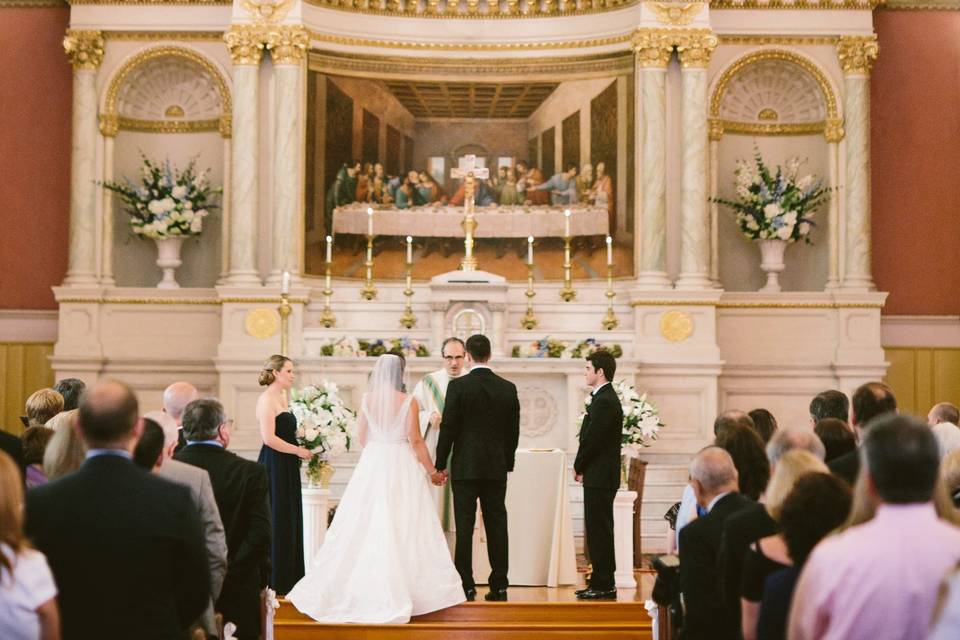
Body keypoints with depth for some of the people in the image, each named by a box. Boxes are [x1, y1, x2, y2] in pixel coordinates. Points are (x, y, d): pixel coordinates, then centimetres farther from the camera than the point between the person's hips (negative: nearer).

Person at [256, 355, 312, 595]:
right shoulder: (267, 399, -13)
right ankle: (272, 581, 5)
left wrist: (305, 444, 9)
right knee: (275, 522, -3)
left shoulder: (282, 398, 15)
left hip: (287, 469, 9)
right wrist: (298, 450, -14)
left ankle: (287, 579, 18)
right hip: (273, 467, -9)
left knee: (289, 521, 11)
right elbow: (269, 438, -20)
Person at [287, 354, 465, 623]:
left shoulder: (367, 399, 1)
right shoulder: (408, 402, -8)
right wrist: (432, 471, 2)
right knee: (402, 529, 1)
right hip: (402, 467, -3)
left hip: (371, 465, 3)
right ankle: (400, 588, 0)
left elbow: (362, 437, 8)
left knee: (365, 527, 9)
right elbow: (416, 441, -8)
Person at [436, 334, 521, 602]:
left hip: (465, 467, -3)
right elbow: (513, 432, 8)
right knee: (497, 526, 7)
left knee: (465, 527, 0)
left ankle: (466, 587, 1)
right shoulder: (508, 388, 4)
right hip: (497, 469, 3)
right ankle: (499, 586, 8)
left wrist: (440, 465, 1)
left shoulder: (458, 386, -7)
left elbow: (448, 428, -7)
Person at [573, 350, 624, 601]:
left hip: (599, 477, -10)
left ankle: (604, 585, -2)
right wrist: (581, 468, 9)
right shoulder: (605, 398, 16)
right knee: (598, 530, 13)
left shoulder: (605, 401, -17)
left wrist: (579, 468, -6)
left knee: (599, 531, -6)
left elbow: (593, 440, -19)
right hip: (599, 476, 10)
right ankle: (602, 583, 18)